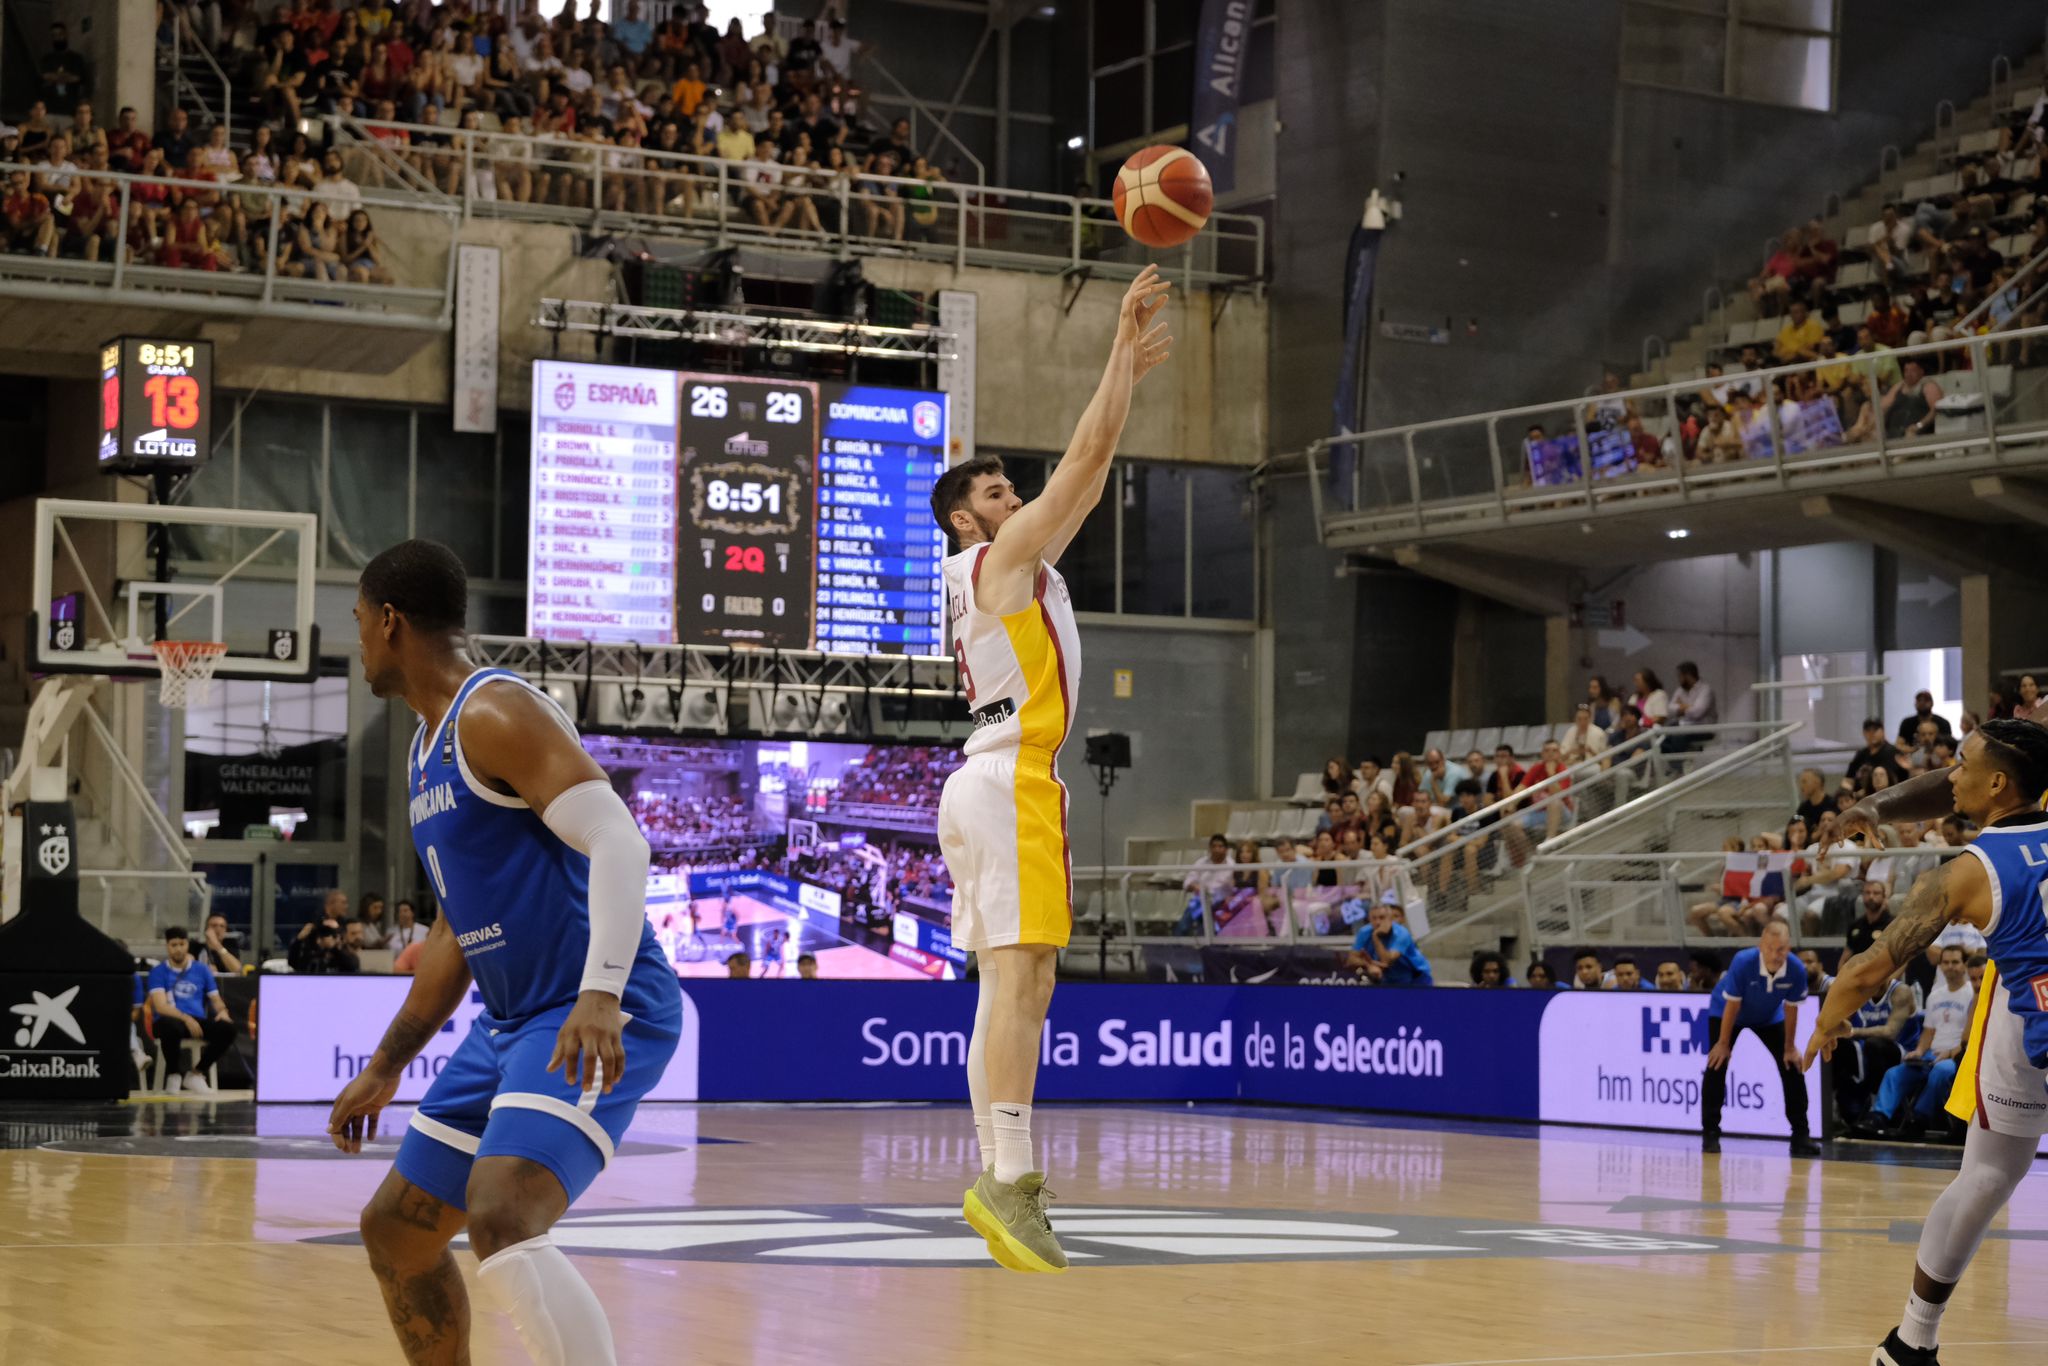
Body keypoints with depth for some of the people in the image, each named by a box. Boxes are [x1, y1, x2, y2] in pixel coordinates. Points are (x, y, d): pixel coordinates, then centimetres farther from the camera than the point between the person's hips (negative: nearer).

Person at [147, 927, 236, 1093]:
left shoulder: (202, 970, 15)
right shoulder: (158, 972, 4)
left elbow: (216, 999, 18)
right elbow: (161, 1006, -9)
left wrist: (222, 1011, -8)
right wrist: (186, 1018, -26)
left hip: (198, 1021, 4)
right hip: (172, 1020, -4)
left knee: (227, 1029, -25)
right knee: (171, 1027, -41)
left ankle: (197, 1073, -4)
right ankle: (173, 1074, -11)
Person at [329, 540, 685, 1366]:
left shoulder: (495, 715, -12)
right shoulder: (426, 751, 19)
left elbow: (618, 841, -24)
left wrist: (600, 995, -37)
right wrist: (386, 1066, 26)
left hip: (602, 1021, -10)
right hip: (510, 1022, 11)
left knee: (502, 1226, -29)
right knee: (394, 1233, 15)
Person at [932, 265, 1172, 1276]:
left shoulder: (998, 568, 23)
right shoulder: (1004, 556, -3)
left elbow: (1085, 473, 28)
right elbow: (1088, 458, -7)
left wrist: (1129, 373, 27)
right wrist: (1122, 347, -2)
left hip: (984, 783, 11)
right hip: (1013, 780, -11)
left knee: (1005, 984, 8)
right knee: (1021, 975, -18)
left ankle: (999, 1174, 8)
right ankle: (1008, 1177, -25)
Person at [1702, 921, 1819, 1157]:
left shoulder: (1796, 971, -31)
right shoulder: (1743, 962, -38)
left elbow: (1790, 1009, -15)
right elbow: (1732, 1005, -27)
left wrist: (1789, 1047, -7)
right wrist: (1723, 1044, -19)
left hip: (1769, 1018, 3)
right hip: (1725, 1012, -3)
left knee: (1792, 1067, -4)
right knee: (1717, 1065, -15)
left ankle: (1800, 1135, 5)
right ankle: (1710, 1134, -5)